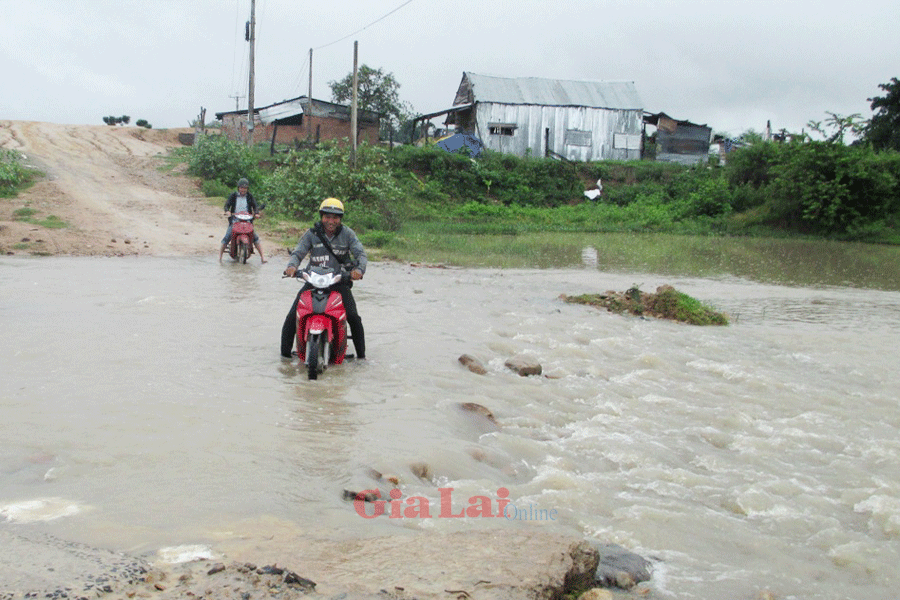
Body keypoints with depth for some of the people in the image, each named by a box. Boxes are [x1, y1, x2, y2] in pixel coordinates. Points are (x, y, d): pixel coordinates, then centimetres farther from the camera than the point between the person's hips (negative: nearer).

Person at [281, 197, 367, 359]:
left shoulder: (347, 234, 1)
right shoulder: (311, 234, 1)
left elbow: (361, 254, -6)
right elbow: (298, 253, -6)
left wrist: (359, 269, -29)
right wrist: (292, 266, -29)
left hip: (340, 281, -1)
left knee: (353, 317, -16)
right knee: (292, 316, -8)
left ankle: (361, 354, -1)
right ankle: (285, 352, 6)